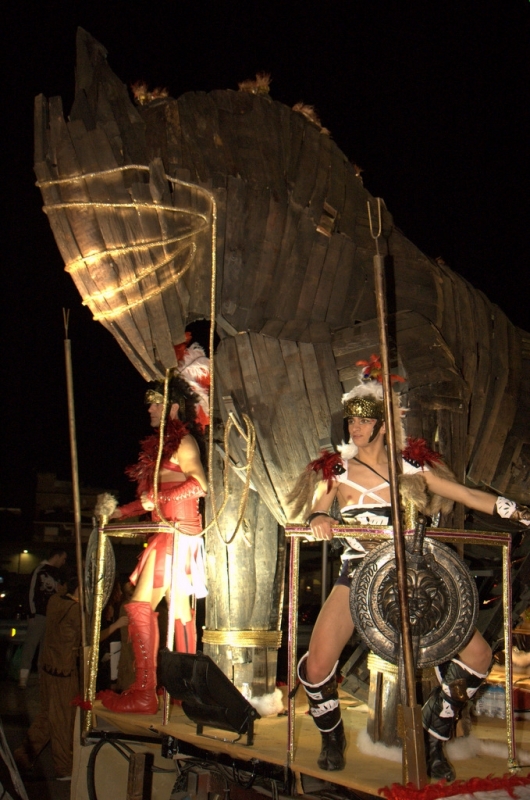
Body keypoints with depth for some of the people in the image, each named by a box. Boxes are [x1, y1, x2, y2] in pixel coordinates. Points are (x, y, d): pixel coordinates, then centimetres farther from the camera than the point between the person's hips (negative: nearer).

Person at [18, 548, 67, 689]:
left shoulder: (56, 573, 16)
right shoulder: (40, 570, -7)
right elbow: (33, 593, -11)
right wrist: (33, 614, -15)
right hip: (39, 614, -8)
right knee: (30, 644, -7)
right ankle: (23, 677, -6)